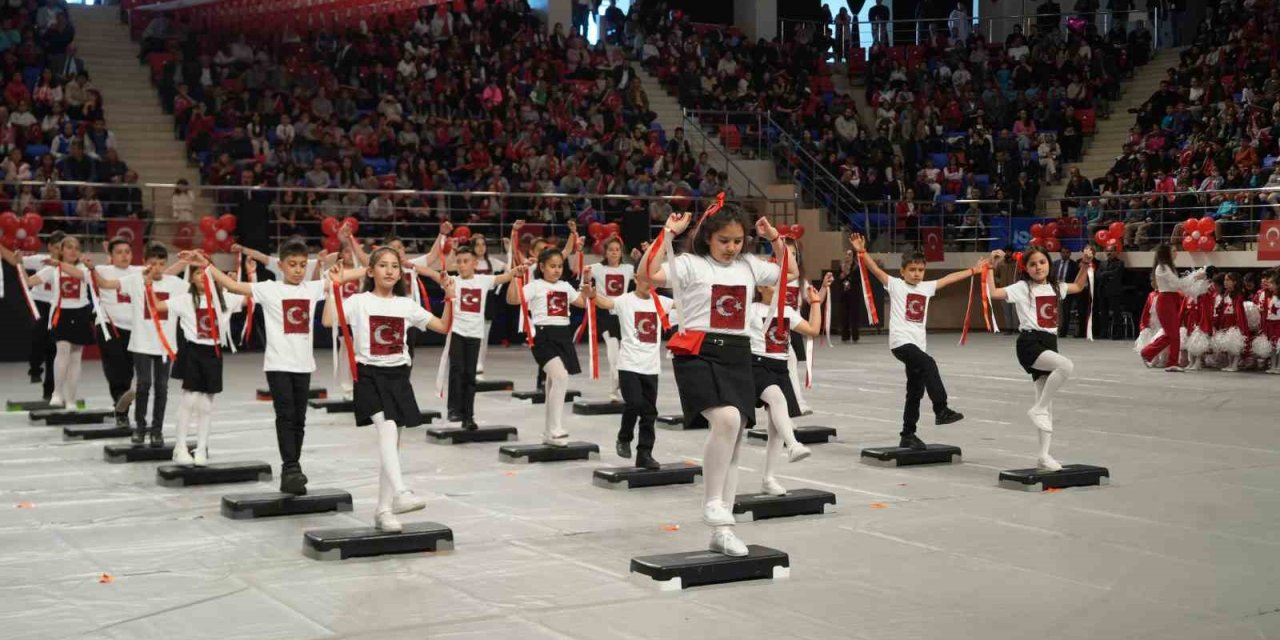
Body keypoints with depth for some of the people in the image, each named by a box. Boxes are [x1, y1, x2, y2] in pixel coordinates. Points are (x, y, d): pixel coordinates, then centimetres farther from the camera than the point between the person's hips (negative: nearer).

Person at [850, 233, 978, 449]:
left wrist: (973, 270, 29)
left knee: (915, 392, 9)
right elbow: (875, 269, -11)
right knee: (929, 365, -30)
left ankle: (908, 435, 17)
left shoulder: (927, 287, 15)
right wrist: (861, 251, -25)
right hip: (900, 342, -7)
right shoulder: (895, 285, 0)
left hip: (918, 344, 7)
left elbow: (949, 278, 25)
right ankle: (941, 411, -29)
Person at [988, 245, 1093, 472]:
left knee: (1047, 405, 5)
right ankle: (1037, 409, -17)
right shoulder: (1022, 287, -4)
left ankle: (1044, 455, 9)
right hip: (1029, 343, -7)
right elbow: (992, 293, -16)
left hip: (1049, 343, 7)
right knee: (1066, 366, -33)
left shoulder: (1055, 287, 15)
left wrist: (1086, 264, 23)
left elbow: (1078, 286, 34)